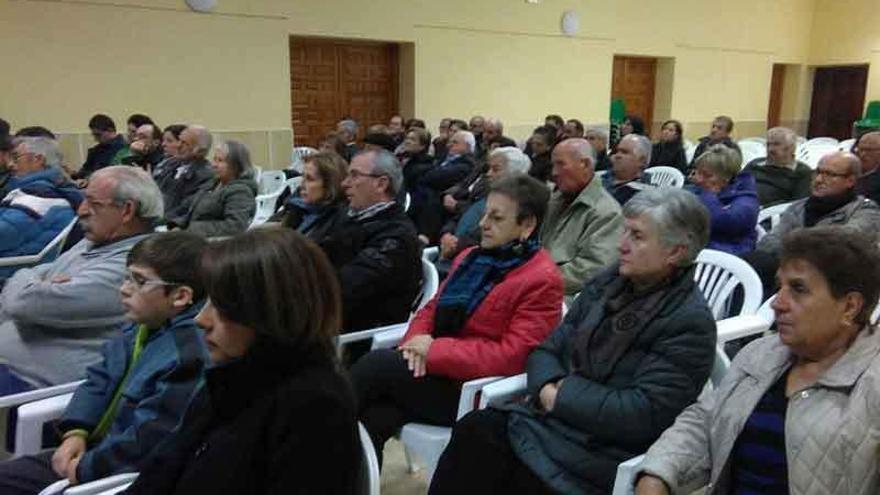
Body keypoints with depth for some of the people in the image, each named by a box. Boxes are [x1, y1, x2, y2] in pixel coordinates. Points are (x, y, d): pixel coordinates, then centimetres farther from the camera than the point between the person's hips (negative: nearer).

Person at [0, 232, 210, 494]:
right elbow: (99, 380, 13)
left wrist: (84, 469, -16)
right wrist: (75, 432, -1)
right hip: (95, 446, 9)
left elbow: (146, 440, -29)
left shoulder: (189, 356, -31)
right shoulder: (140, 327, 2)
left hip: (121, 472, -9)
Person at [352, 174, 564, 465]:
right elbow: (434, 308, 16)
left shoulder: (542, 281, -11)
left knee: (375, 364, -20)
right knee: (372, 419, -21)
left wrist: (435, 350, -20)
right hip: (439, 368, 7)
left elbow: (513, 355, -19)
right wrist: (418, 338, -8)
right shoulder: (471, 257, 14)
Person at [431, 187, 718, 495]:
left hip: (602, 450, -6)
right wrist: (548, 387, -12)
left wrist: (560, 395, -15)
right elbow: (548, 349, 10)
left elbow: (642, 415, -20)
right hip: (550, 415, 6)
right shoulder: (608, 282, 9)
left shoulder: (690, 323, -13)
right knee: (473, 430, -21)